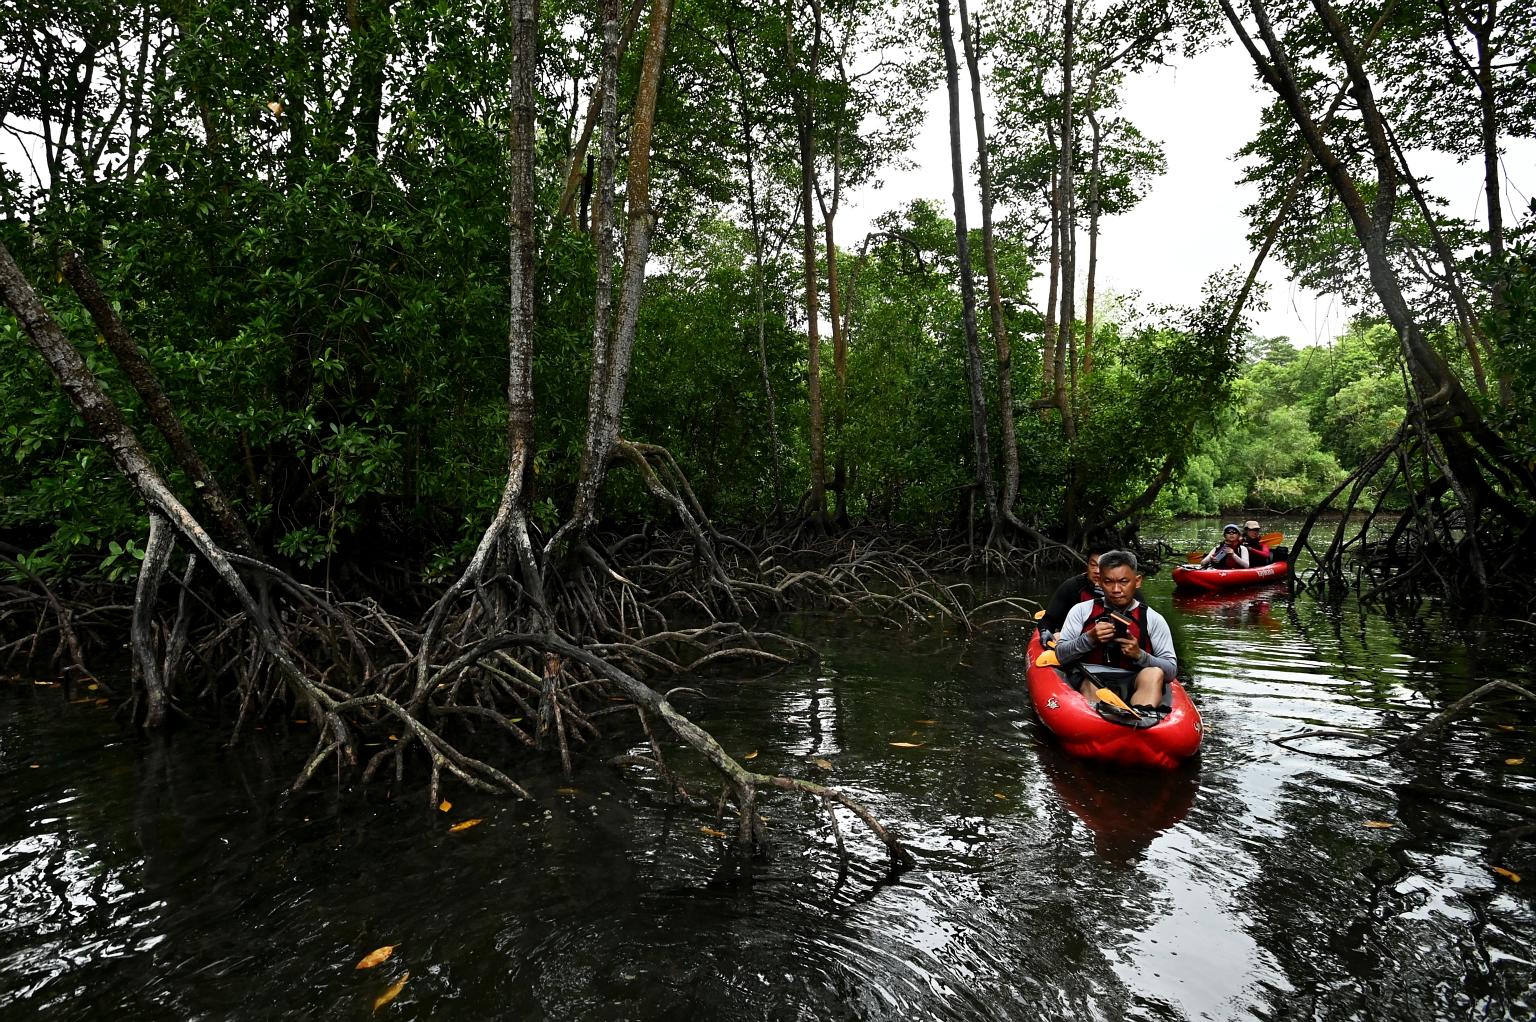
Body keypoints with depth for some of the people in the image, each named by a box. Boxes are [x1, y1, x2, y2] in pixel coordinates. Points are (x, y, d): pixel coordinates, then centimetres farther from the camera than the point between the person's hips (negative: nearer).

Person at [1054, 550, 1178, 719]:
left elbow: (1171, 671, 6)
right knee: (1090, 687, -35)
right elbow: (1060, 655, 6)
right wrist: (1089, 639, -11)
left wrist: (1139, 655, -13)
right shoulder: (1082, 611, 11)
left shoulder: (1153, 619, 11)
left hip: (1133, 682, 1)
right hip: (1090, 678, -1)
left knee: (1154, 673, -31)